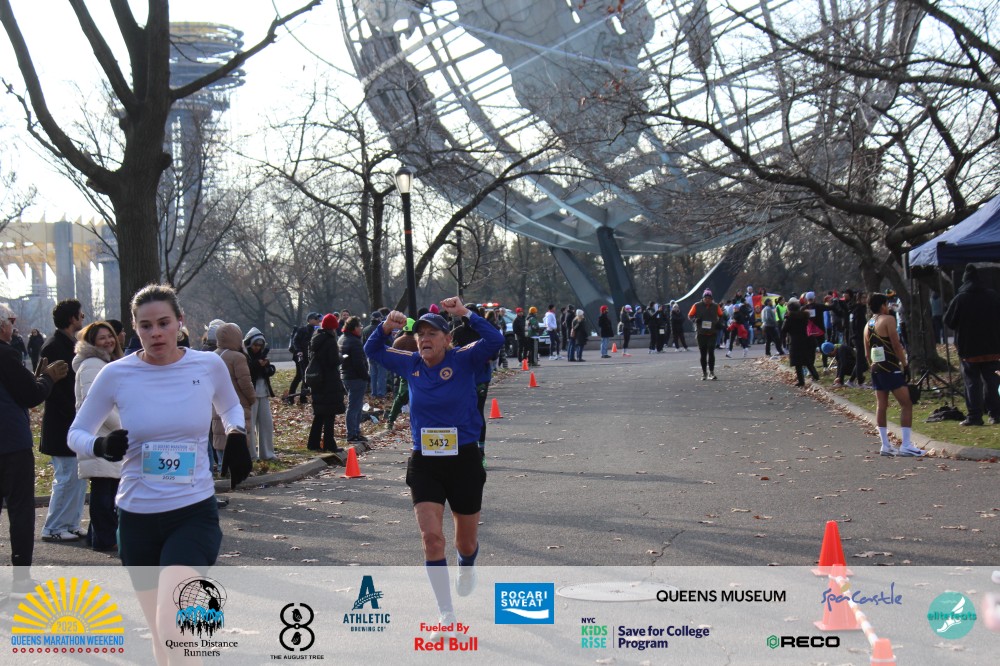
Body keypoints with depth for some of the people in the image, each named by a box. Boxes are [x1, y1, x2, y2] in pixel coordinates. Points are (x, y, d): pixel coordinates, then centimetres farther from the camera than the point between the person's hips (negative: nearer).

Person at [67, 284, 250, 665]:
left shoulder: (209, 365, -3)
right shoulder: (117, 375, -6)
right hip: (137, 517, 2)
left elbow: (230, 407, 20)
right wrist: (101, 446, -16)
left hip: (195, 511, -2)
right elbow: (77, 434, 6)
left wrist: (236, 435, -1)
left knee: (171, 629, -25)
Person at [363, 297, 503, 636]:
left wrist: (466, 313, -28)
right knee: (431, 537, -12)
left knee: (466, 541, 14)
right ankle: (447, 616, -4)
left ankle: (467, 567, 53)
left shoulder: (464, 360, -9)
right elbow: (372, 351, 14)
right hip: (424, 464, 2)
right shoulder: (410, 364, 2)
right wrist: (385, 328, -5)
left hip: (464, 459, -2)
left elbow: (495, 340, -24)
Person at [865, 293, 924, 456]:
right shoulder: (888, 319, -7)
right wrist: (905, 364, -8)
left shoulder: (868, 325, 15)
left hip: (876, 368, 8)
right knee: (906, 404, -5)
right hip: (891, 368, -8)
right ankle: (906, 445, -12)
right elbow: (896, 345, -13)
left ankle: (886, 445, 8)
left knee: (881, 406, 8)